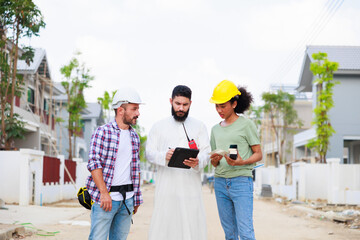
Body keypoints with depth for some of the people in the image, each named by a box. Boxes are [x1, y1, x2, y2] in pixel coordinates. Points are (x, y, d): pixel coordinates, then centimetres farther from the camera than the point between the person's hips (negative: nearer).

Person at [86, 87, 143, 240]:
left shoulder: (134, 136, 14)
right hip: (106, 197, -6)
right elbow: (94, 163, -11)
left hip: (127, 199, 6)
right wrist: (104, 193, -18)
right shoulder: (102, 132, -5)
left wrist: (137, 198, 16)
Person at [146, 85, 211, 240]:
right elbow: (149, 152, 5)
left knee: (192, 225, -4)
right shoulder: (159, 126, 12)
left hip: (190, 186, 0)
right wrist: (164, 156, -18)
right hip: (166, 186, 0)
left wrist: (198, 162, -20)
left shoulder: (199, 126, 13)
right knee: (163, 225, -5)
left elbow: (206, 152, 4)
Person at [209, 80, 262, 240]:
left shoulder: (246, 124, -1)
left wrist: (242, 162, -20)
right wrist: (215, 159, -8)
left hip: (241, 181, -5)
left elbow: (258, 154, 0)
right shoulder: (215, 129, 15)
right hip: (220, 183, 5)